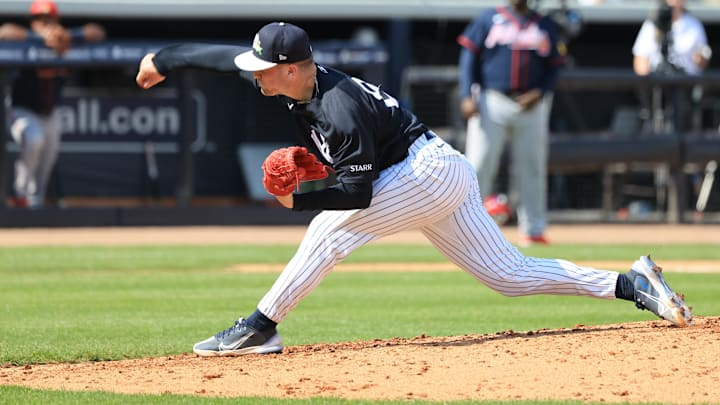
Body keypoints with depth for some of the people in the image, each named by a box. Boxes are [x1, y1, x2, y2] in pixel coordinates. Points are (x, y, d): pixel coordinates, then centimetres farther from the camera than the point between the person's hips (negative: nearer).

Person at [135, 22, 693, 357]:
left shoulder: (341, 111, -27)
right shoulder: (299, 80, -3)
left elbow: (358, 194, -24)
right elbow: (225, 55, 9)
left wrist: (299, 200, -22)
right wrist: (165, 60, 15)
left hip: (431, 170, -10)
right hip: (446, 176, 10)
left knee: (331, 230, -17)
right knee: (510, 275, 9)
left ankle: (260, 327, -12)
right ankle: (632, 283, 6)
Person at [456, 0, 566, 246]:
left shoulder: (545, 25, 12)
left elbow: (553, 67, 11)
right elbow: (469, 57, 3)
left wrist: (540, 92, -7)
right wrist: (467, 96, -8)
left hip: (531, 106, 2)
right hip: (492, 103, -2)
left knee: (531, 168, 3)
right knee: (478, 165, -7)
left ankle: (533, 230, 10)